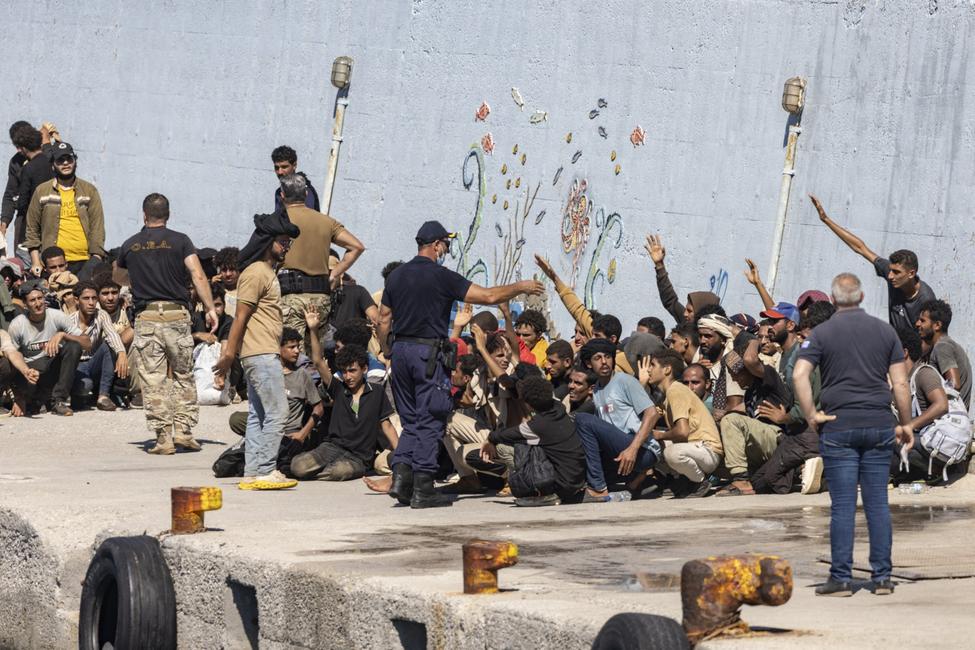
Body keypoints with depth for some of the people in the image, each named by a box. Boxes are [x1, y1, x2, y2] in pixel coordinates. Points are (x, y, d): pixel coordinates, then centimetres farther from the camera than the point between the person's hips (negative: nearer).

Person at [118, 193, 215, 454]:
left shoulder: (130, 245, 10)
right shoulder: (180, 241, 2)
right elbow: (198, 276, -9)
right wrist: (209, 308, -6)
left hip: (146, 317, 1)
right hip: (177, 314, -1)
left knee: (153, 382, 2)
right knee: (184, 376, 12)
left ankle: (163, 438, -2)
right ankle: (183, 431, 4)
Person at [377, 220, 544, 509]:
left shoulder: (396, 276, 10)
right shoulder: (441, 277, -8)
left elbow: (384, 319, 14)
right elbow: (488, 296, -9)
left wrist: (387, 351, 26)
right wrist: (521, 287, 4)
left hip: (401, 349, 6)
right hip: (428, 352, -6)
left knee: (410, 420, 15)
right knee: (429, 421, -2)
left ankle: (401, 477, -1)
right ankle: (422, 490, -4)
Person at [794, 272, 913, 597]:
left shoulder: (822, 333, 0)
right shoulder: (885, 331, 7)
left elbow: (799, 375, -14)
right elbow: (900, 382, 4)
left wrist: (811, 415, -7)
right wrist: (905, 424, 12)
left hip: (839, 426, -2)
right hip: (879, 425, 2)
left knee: (842, 505, -1)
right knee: (878, 503, 6)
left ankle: (841, 578, 0)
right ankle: (882, 577, 7)